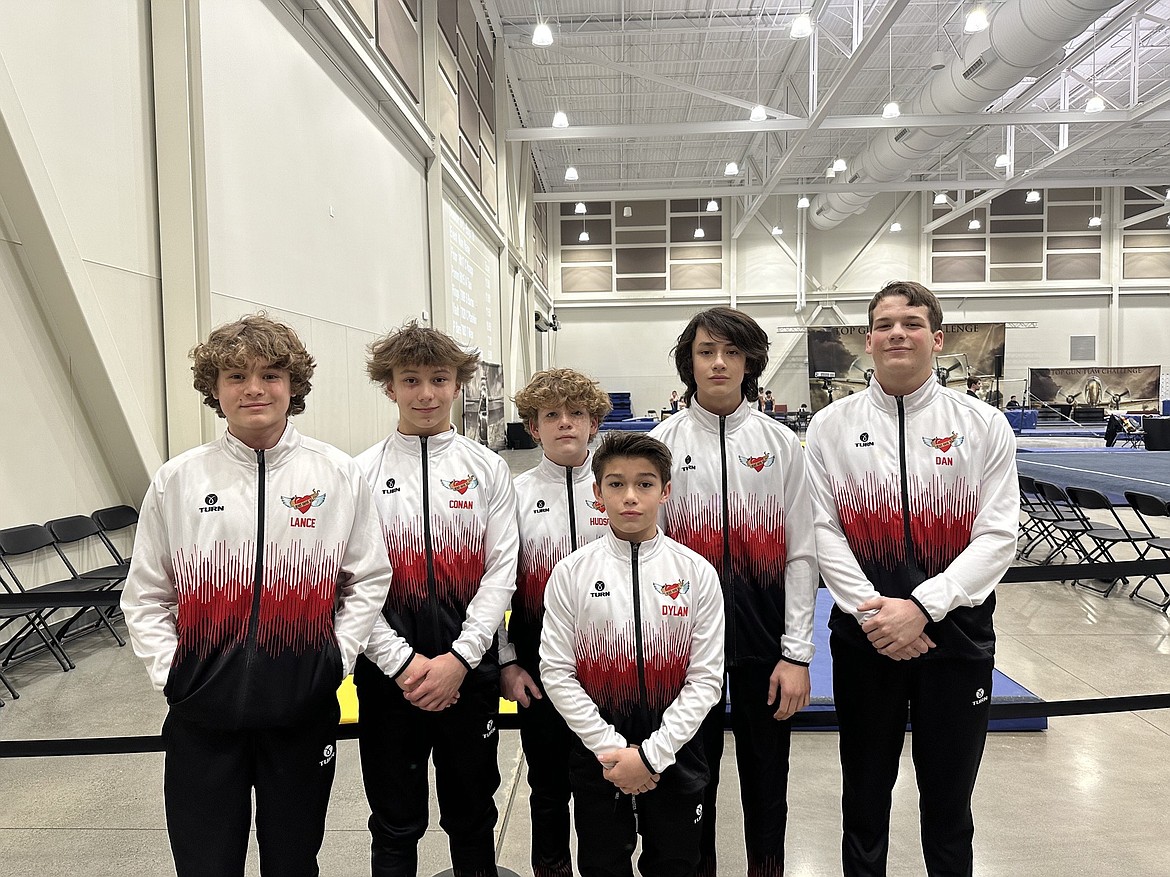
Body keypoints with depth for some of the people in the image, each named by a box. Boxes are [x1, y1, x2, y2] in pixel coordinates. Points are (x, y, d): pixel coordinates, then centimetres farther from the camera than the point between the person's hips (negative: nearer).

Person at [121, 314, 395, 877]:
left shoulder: (338, 476, -3)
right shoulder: (177, 481, -1)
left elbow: (369, 579, 3)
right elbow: (144, 597, 6)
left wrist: (336, 657, -4)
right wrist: (170, 672, -2)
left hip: (303, 709, 0)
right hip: (202, 710, 1)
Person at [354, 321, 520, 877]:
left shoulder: (487, 469, 0)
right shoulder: (362, 473, -2)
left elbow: (501, 571, -3)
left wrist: (459, 658, -12)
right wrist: (402, 662, -11)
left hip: (470, 669, 1)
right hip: (389, 671, 0)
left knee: (472, 816, 17)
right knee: (395, 823, 15)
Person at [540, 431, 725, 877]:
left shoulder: (696, 573, -8)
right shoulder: (571, 573, -8)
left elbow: (706, 678, -8)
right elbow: (557, 673, -7)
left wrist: (652, 754, -13)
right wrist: (612, 750, -11)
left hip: (675, 753, 0)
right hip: (597, 755, 0)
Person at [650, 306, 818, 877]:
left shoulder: (781, 444, 0)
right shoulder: (662, 444, -2)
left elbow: (800, 555, 0)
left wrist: (797, 654, -3)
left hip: (764, 639, 1)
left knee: (767, 776, 15)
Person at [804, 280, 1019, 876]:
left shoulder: (984, 425, 0)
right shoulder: (831, 426, 1)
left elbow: (998, 536, -6)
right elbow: (822, 529, -4)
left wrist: (922, 607, -16)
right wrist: (870, 610, -13)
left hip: (956, 631, 0)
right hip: (864, 636, 0)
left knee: (949, 801, 16)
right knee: (865, 795, 15)